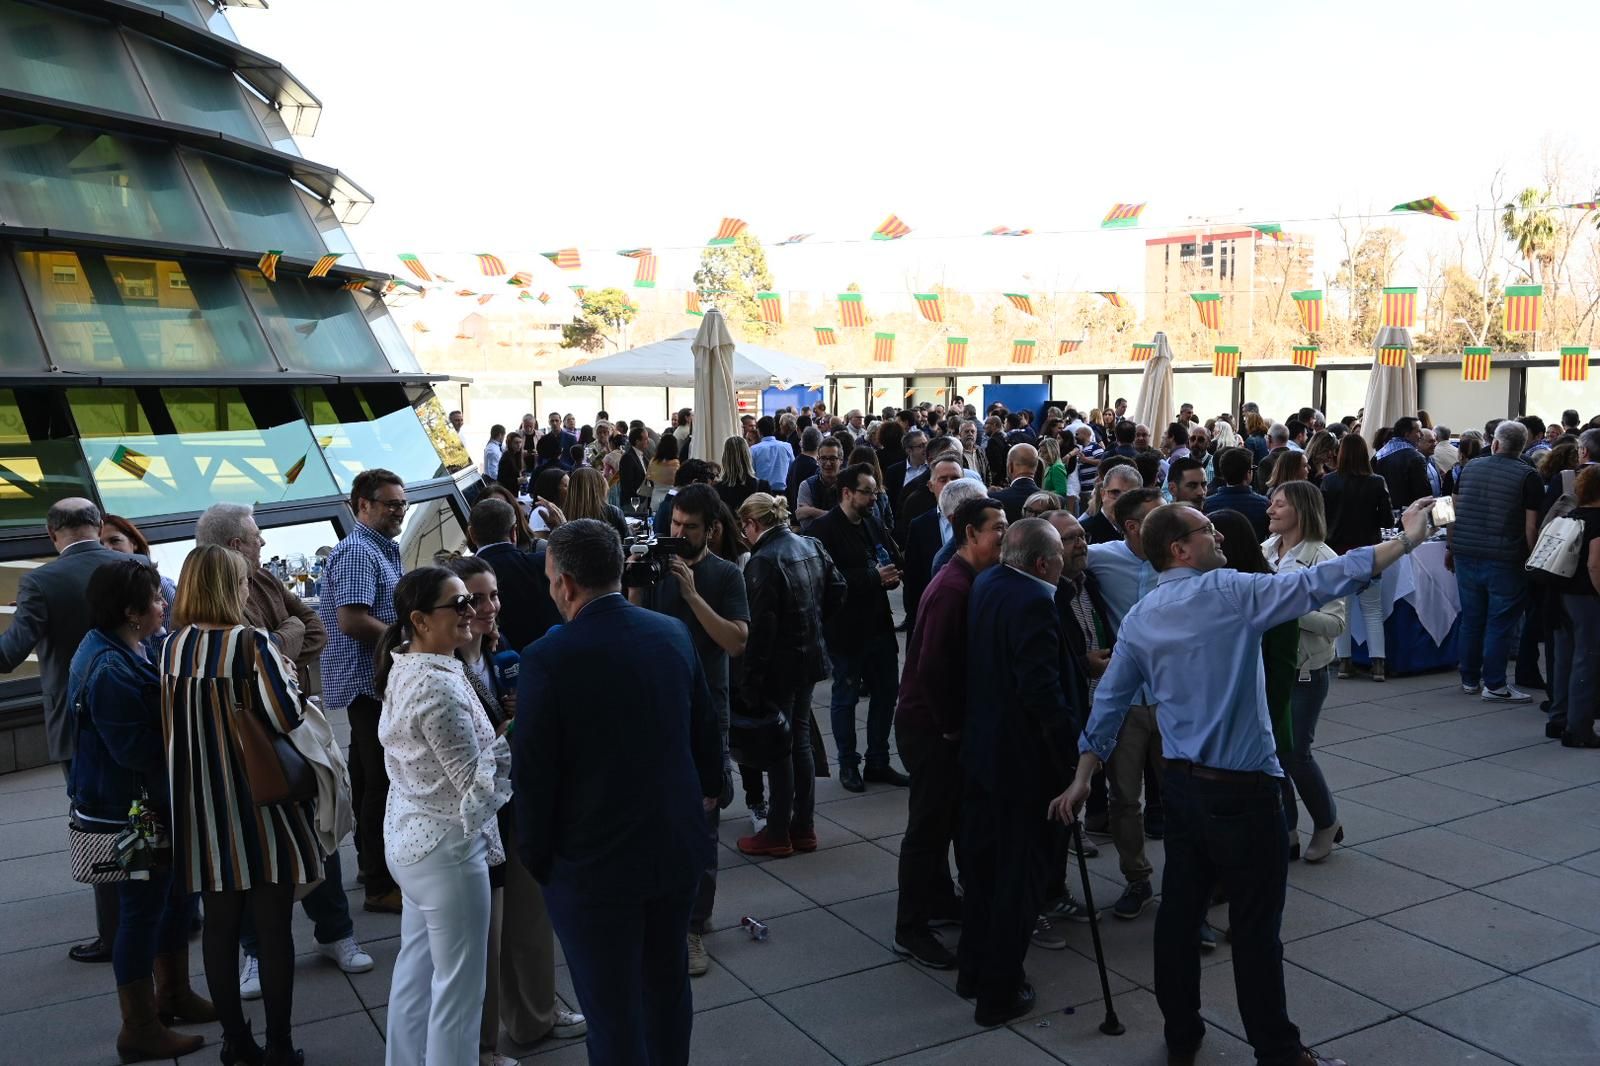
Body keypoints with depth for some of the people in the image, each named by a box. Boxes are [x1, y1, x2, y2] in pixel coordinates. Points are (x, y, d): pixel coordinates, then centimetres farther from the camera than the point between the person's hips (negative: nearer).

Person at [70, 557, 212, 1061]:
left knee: (177, 893, 20)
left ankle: (172, 992, 38)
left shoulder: (126, 650, 7)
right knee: (142, 910, 2)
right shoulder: (110, 670, -25)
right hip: (126, 810, -10)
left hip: (154, 802, 10)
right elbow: (134, 748, -27)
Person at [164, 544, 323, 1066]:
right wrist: (287, 673, -4)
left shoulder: (173, 646, 0)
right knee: (273, 926, 6)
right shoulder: (251, 643, -15)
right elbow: (286, 716, -22)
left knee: (219, 924, 15)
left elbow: (172, 724, 8)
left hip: (203, 808, 5)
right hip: (261, 809, -5)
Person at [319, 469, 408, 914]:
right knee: (382, 782, -6)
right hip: (370, 682, -11)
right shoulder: (357, 553, -16)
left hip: (378, 683, 11)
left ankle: (373, 863, 31)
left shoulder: (384, 549, 17)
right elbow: (352, 620, -26)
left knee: (371, 777, 19)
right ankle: (381, 886, 1)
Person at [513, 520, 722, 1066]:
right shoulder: (673, 633, -4)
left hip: (594, 863, -5)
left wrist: (536, 855, 1)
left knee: (612, 1010, 8)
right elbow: (706, 730, 8)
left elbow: (532, 772, -15)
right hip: (678, 848, 6)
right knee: (667, 983, 23)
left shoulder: (547, 658, -20)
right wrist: (709, 788, 26)